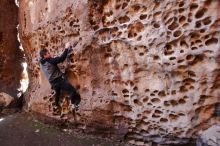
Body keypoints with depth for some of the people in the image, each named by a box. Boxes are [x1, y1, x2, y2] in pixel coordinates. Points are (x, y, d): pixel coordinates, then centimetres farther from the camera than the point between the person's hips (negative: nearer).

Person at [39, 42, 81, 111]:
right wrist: (66, 48, -13)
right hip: (59, 79, -9)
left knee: (57, 92, 32)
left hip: (53, 82, 9)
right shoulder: (50, 61, -17)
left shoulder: (42, 63, 7)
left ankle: (56, 105, 48)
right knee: (71, 90, -4)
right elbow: (61, 58, -20)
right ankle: (74, 104, -3)